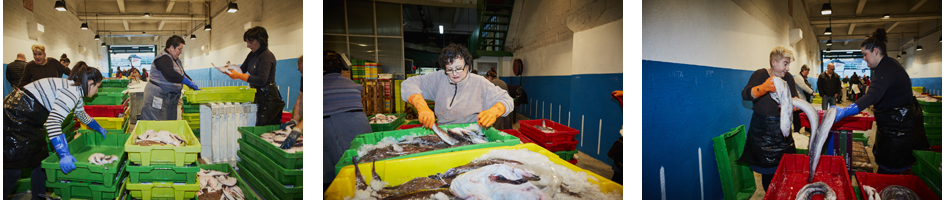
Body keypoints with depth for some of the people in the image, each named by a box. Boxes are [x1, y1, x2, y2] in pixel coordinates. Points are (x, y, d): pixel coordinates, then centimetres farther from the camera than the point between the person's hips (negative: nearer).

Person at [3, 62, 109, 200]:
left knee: (40, 161, 15)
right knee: (11, 169, -8)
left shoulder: (76, 90, 11)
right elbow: (53, 122, -32)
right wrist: (64, 155, -35)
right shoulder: (72, 91, -22)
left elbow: (82, 115, 31)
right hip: (15, 117, -11)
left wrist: (99, 129, 41)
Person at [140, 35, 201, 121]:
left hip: (170, 97, 10)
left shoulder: (176, 60, 15)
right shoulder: (163, 59, -17)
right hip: (157, 95, -10)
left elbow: (182, 74, 20)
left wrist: (194, 86, 5)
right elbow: (170, 75, -31)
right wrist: (190, 83, -27)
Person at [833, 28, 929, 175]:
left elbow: (875, 94, -41)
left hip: (898, 127, -11)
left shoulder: (886, 68, -24)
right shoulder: (887, 64, 12)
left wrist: (846, 111, -54)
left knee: (887, 170, -6)